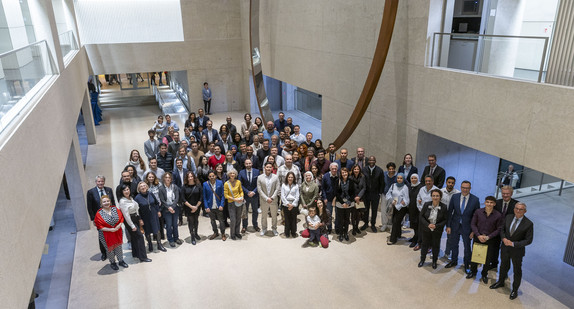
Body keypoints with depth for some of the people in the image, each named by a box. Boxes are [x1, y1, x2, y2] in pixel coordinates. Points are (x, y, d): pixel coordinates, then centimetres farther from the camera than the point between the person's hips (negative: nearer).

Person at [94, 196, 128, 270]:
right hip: (106, 234, -3)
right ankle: (112, 263, 34)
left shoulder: (115, 209, -5)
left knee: (119, 247, 16)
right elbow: (99, 226, -15)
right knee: (110, 249, 11)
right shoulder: (99, 213, -15)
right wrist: (110, 229, -22)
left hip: (117, 233, 3)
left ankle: (121, 261, 35)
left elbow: (121, 218, 0)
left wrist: (119, 225, -18)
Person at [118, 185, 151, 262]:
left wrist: (140, 219, 14)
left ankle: (135, 254, 32)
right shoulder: (122, 201, -19)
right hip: (130, 221, -8)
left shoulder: (131, 198, 6)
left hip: (136, 219, 8)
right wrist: (132, 226, -16)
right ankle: (142, 257, -2)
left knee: (134, 237, 17)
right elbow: (126, 215, -18)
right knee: (140, 236, -8)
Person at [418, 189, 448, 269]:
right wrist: (428, 224, -18)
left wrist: (436, 226, -19)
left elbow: (445, 220, -8)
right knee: (425, 244, 15)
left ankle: (434, 261, 35)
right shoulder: (426, 205, -12)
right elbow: (421, 216, -5)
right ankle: (422, 259, 36)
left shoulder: (443, 207, -15)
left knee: (436, 245, 13)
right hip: (426, 229, 1)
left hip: (437, 231, -1)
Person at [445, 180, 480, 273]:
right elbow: (450, 212, -3)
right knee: (454, 245, 18)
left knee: (467, 247, 14)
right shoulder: (455, 197, -7)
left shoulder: (475, 199, -12)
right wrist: (448, 226, -5)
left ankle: (467, 265, 35)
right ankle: (454, 261, 41)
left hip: (467, 227, -2)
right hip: (455, 226, 2)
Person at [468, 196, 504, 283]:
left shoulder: (498, 215, -11)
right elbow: (473, 224, -2)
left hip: (490, 240, -1)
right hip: (477, 238, 1)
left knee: (488, 258, 10)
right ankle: (473, 271, 34)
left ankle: (484, 274, 32)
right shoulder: (478, 212, -8)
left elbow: (499, 229, -6)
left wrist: (488, 237, -14)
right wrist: (478, 235, -12)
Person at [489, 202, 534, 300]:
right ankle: (501, 282, 47)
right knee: (504, 266, 24)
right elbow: (502, 229, 6)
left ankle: (515, 290, 35)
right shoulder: (508, 218, -7)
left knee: (517, 270, 15)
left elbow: (528, 240, -17)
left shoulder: (528, 224, -20)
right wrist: (504, 238, -14)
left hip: (517, 251, -4)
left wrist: (513, 243, -24)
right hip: (505, 248, 4)